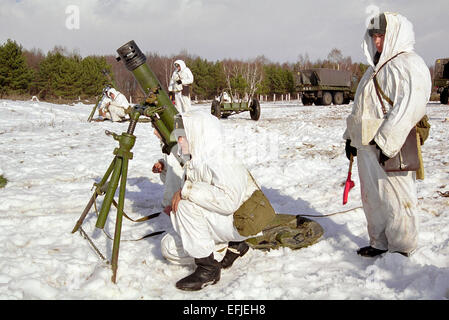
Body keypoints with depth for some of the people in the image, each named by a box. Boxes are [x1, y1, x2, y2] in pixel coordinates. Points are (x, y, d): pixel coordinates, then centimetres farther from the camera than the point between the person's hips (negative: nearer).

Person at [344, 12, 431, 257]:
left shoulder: (409, 65, -10)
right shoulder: (376, 68, 20)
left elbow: (407, 108, -19)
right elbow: (360, 107, 24)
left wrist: (387, 142, -24)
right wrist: (351, 137, 20)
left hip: (390, 148, -9)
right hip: (367, 146, 9)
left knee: (394, 198, -2)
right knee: (372, 198, 14)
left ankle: (403, 249, 11)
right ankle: (379, 244, 26)